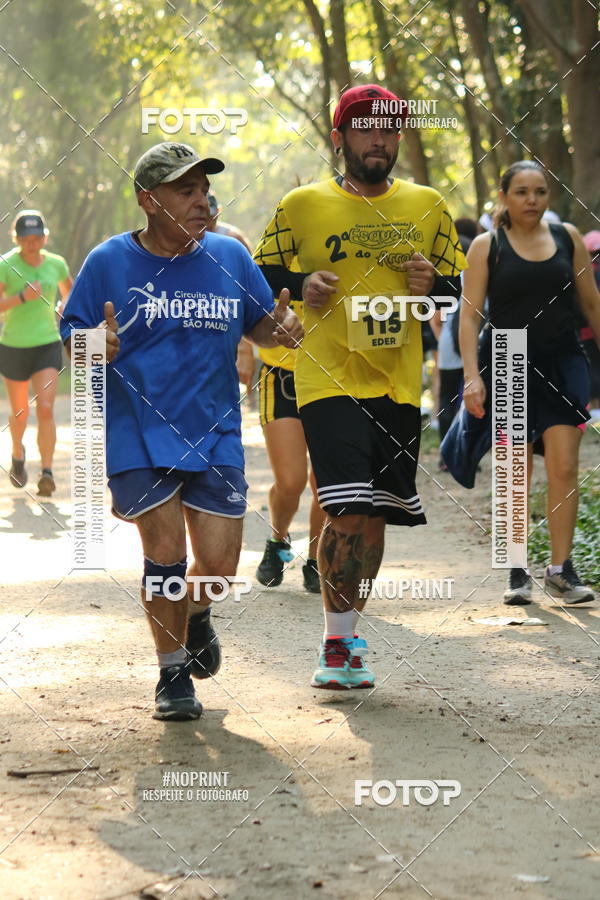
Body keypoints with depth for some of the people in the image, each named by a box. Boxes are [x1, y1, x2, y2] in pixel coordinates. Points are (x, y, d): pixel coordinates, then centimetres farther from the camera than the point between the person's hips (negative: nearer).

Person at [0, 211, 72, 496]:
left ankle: (47, 473, -17)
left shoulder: (55, 263, -1)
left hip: (47, 346, 1)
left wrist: (67, 306, 7)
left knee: (46, 409, -16)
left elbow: (68, 286, 23)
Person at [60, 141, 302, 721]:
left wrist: (279, 328, -8)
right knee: (165, 551, -10)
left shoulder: (229, 257, 4)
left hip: (215, 434, 2)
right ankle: (173, 672, 11)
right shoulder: (109, 262, -4)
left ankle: (196, 613, 37)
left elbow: (258, 324, 15)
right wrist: (96, 348, -23)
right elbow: (72, 338, 0)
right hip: (136, 433, -2)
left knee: (219, 565, 0)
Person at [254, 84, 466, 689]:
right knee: (349, 512, -16)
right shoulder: (302, 205, 2)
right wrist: (300, 285, -9)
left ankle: (344, 638, 24)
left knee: (375, 517, 8)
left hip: (398, 384, 4)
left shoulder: (427, 206, 10)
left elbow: (463, 290, 16)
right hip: (330, 381, -4)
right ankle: (338, 642, -2)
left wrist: (433, 283, -6)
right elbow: (260, 276, 11)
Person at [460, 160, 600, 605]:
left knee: (564, 466, -8)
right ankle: (518, 572, 13)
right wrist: (472, 376, -14)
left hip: (563, 364, 1)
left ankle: (561, 569, -1)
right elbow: (470, 314, -4)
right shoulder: (487, 246, 0)